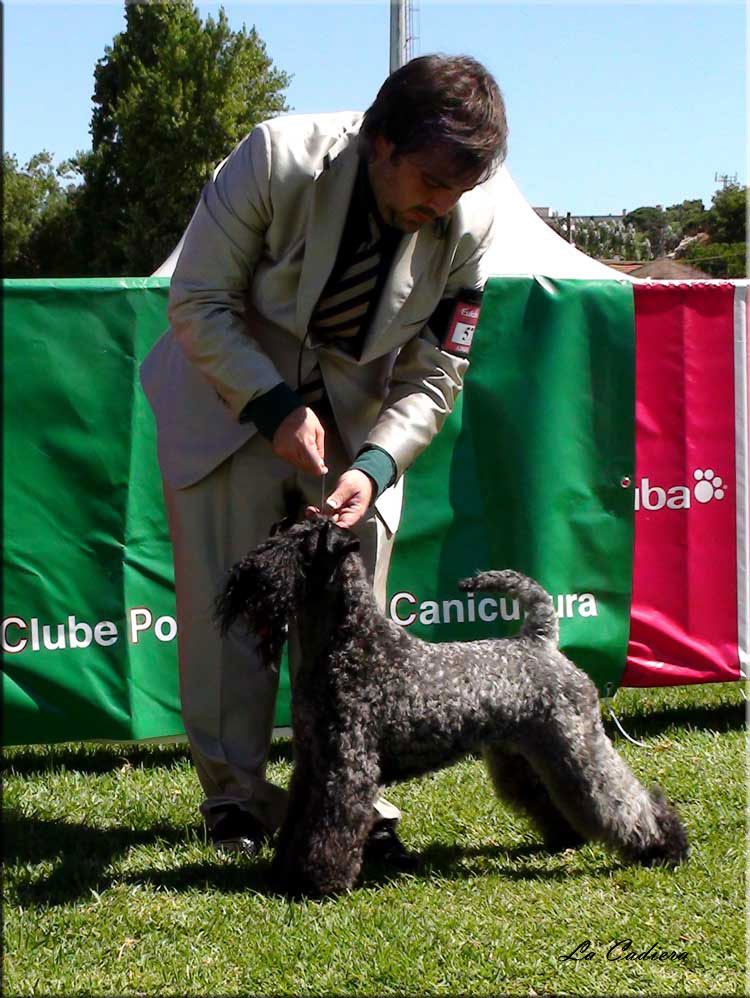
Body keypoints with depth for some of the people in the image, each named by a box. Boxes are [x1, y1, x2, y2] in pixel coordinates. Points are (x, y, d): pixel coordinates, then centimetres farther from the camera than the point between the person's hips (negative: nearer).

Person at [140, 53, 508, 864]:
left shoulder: (467, 225, -19)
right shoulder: (277, 160, -28)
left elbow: (433, 377, -9)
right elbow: (199, 301, -19)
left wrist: (375, 464, -25)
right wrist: (275, 406, -28)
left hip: (356, 416, 2)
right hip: (233, 392, -2)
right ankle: (234, 792, 10)